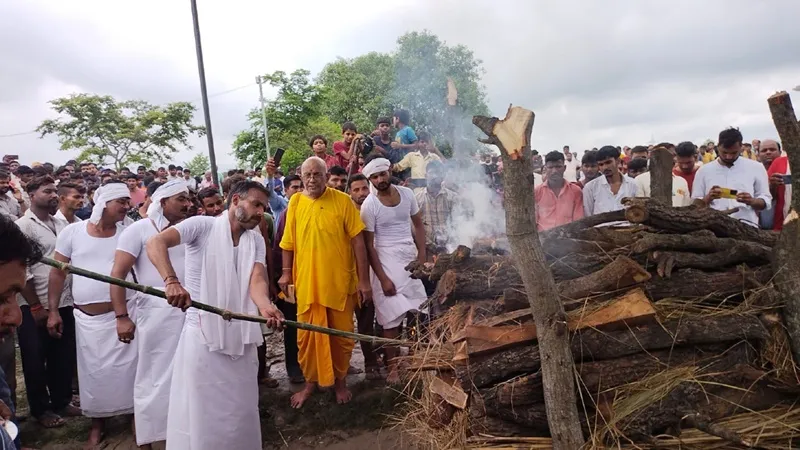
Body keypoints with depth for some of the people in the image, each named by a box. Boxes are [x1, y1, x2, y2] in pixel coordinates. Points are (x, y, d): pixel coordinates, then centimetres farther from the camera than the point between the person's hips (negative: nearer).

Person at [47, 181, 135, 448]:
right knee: (94, 371, 11)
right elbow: (58, 273, 3)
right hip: (87, 317, 1)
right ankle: (98, 421, 30)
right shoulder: (72, 231, -2)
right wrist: (53, 310, 2)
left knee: (127, 367, 5)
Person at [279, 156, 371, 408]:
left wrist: (364, 279, -8)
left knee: (342, 334, 11)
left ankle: (340, 380, 32)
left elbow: (357, 241, -6)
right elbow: (288, 241, 10)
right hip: (307, 282, 2)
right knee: (307, 335, 10)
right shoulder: (295, 202, 2)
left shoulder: (342, 200, -6)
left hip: (340, 281, -2)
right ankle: (310, 381, 31)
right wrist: (286, 272, 6)